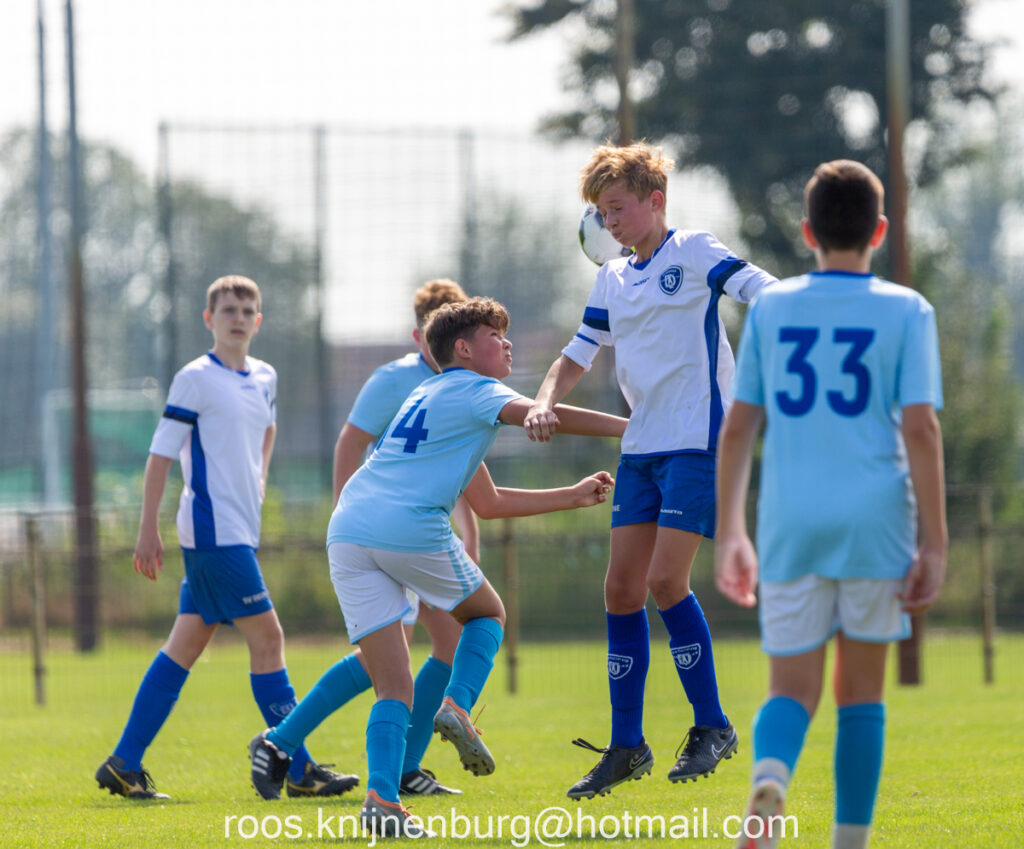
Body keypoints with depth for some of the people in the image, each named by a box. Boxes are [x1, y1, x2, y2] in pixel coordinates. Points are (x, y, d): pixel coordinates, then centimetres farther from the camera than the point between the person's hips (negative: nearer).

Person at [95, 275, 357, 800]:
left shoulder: (265, 378, 13)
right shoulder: (195, 379, -8)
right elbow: (160, 455, -8)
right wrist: (149, 530, -11)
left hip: (240, 531, 8)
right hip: (213, 531, -8)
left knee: (186, 645, 8)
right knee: (267, 639, -8)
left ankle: (125, 764, 11)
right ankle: (300, 771, -6)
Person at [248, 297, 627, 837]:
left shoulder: (428, 398, 33)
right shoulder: (473, 390, 8)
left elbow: (488, 503, 37)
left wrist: (573, 496, 37)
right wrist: (625, 427, -12)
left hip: (347, 532, 7)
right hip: (411, 529, -7)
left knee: (393, 690, 4)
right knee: (487, 612, 21)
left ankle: (382, 800, -15)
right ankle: (457, 705, -3)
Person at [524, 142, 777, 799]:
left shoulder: (695, 254, -3)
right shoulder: (611, 279, 16)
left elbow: (775, 297, -12)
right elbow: (578, 355, 21)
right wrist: (546, 401, 1)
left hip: (698, 442, -7)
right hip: (641, 448, 7)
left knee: (666, 580, -15)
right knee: (623, 588, 3)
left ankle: (712, 726, -1)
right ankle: (627, 746, 10)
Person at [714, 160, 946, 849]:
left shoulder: (771, 308, 8)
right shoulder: (906, 311, 1)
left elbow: (738, 427, 7)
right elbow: (921, 428, -6)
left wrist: (729, 533, 14)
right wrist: (934, 543, -4)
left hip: (790, 527, 1)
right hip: (875, 522, -1)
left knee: (793, 690, 4)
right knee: (861, 690, 10)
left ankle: (770, 778, -28)